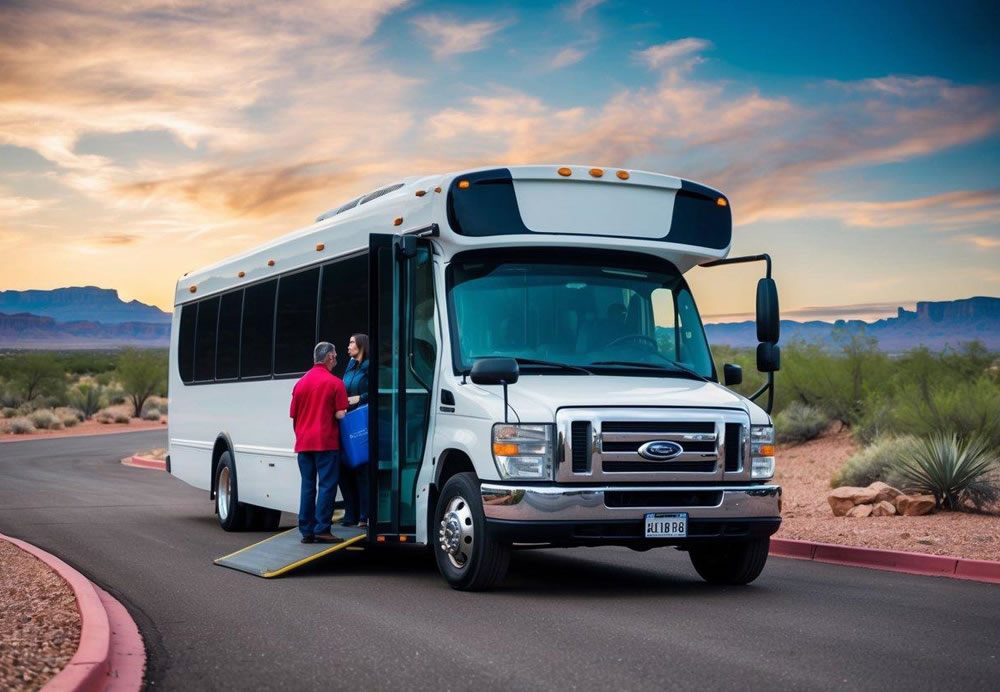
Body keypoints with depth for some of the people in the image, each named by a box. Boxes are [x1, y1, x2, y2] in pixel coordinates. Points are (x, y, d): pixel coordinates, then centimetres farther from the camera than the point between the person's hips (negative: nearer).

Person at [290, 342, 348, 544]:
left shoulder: (301, 383, 11)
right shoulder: (334, 382, -6)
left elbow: (294, 416, 14)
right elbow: (340, 414, -11)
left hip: (304, 443, 6)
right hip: (326, 442, -6)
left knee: (307, 486, 9)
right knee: (327, 485, -2)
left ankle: (306, 531, 9)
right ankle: (322, 530, -6)